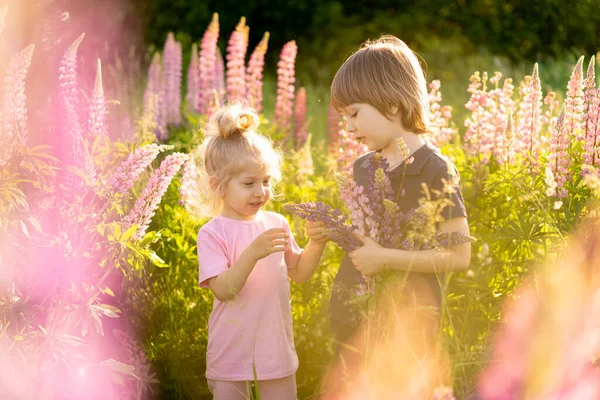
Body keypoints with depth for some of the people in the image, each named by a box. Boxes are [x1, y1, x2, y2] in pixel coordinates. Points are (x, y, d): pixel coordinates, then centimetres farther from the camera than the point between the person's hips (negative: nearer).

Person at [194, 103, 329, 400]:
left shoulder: (276, 223, 3)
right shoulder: (212, 233, -12)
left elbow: (299, 273, 9)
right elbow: (222, 290, -21)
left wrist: (316, 243, -9)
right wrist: (253, 252, -33)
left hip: (276, 348, 4)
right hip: (231, 351, -4)